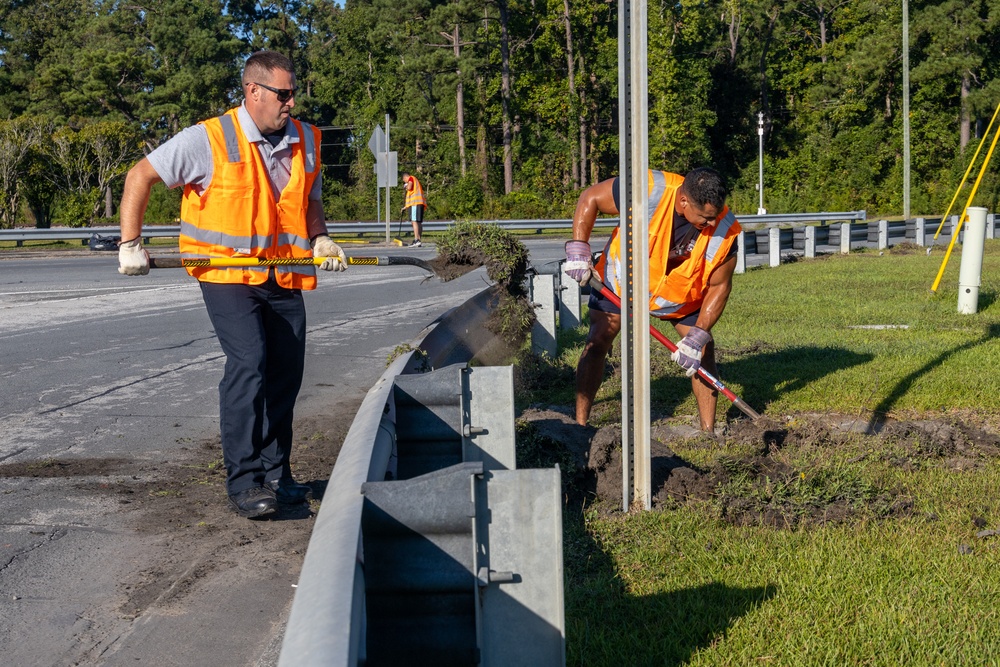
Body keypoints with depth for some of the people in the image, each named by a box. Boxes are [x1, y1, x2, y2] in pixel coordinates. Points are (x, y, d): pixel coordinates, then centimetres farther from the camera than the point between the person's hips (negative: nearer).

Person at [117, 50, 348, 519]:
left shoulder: (305, 141, 6)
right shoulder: (209, 139, -10)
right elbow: (140, 176, -4)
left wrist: (321, 239, 2)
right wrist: (130, 244, -8)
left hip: (284, 276, 6)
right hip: (226, 272, -6)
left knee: (286, 371, 8)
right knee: (248, 362, -19)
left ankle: (274, 474, 23)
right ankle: (243, 482, -11)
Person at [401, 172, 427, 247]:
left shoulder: (411, 178, 6)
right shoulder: (415, 181, 32)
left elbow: (409, 187, -14)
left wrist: (405, 187, 9)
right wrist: (405, 207, 35)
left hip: (416, 202, -9)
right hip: (420, 203, 9)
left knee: (414, 221, -15)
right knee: (418, 222, 6)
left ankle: (416, 240, -23)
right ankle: (418, 241, 4)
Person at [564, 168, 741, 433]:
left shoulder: (724, 230, -28)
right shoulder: (647, 191, -35)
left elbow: (719, 286, -17)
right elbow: (590, 198, -20)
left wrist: (698, 337, -23)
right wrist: (578, 248, -26)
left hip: (682, 292, 2)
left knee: (703, 351, -6)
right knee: (597, 342, -9)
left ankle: (708, 432, 4)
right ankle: (580, 424, -2)